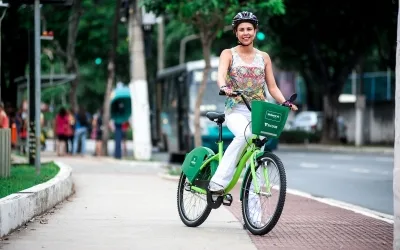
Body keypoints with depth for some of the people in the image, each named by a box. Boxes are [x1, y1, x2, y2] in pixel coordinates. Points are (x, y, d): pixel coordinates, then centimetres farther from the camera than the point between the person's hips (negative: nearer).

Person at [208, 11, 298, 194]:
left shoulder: (264, 57, 13)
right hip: (236, 110, -3)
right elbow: (221, 75, -14)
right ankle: (219, 181, -33)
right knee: (244, 134, -35)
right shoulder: (228, 54, 5)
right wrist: (224, 87, -37)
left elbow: (272, 87, 13)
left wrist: (285, 102, -6)